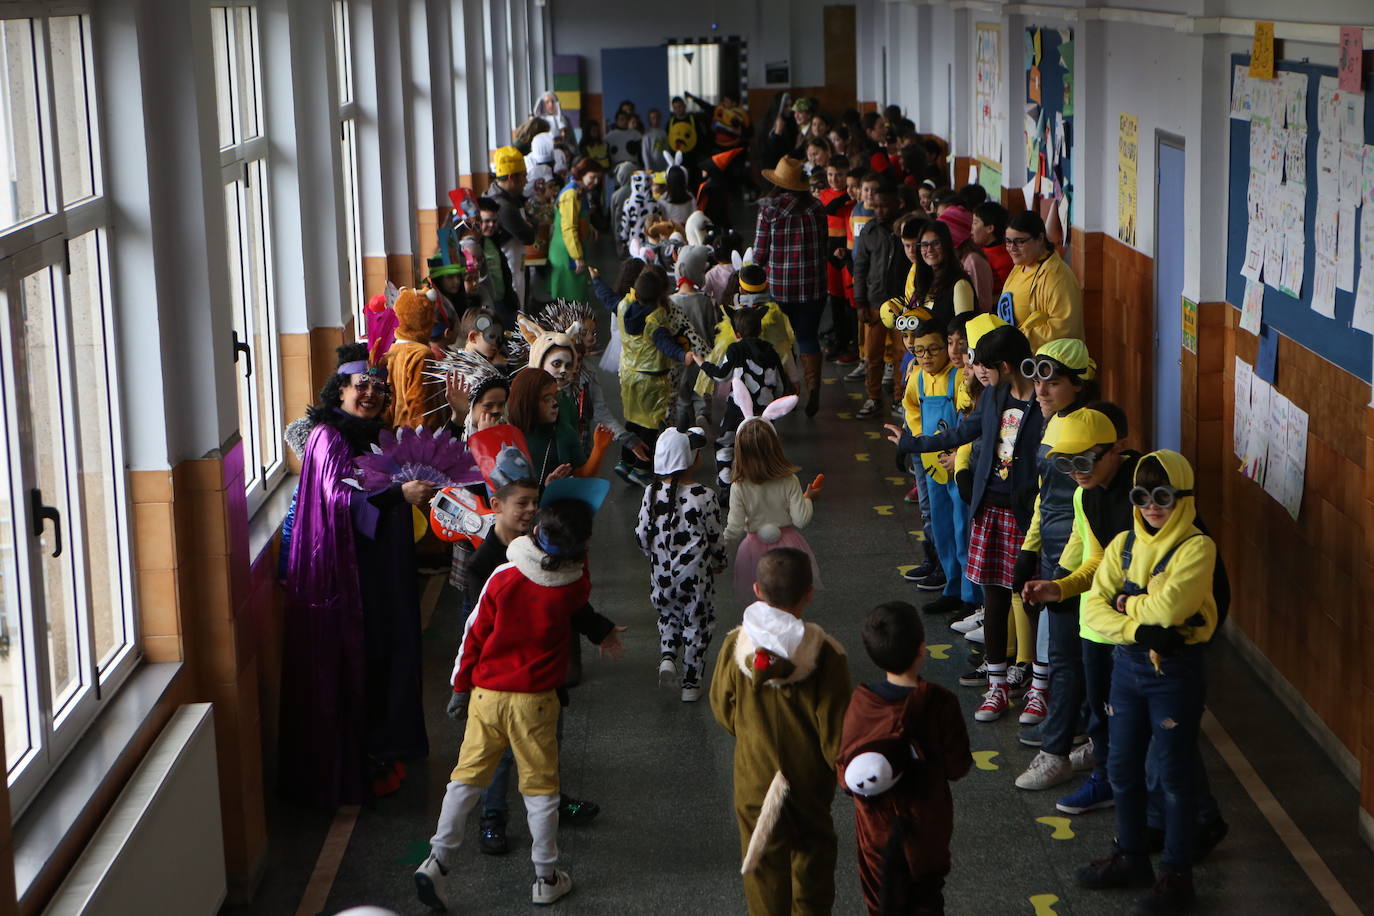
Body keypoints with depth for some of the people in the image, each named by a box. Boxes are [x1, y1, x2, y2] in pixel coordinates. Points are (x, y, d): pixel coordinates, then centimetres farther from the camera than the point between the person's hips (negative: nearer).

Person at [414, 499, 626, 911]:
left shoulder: (503, 578, -9)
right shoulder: (574, 586, -9)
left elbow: (475, 634, -2)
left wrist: (461, 686, 10)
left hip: (486, 694, 1)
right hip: (535, 700, -1)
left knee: (467, 776, 10)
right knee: (540, 785, 10)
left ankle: (437, 859, 3)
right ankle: (546, 877, 18)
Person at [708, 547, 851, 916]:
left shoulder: (735, 646, -16)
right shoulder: (825, 654, -22)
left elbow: (723, 709, -1)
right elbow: (835, 727, -17)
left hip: (755, 779, 1)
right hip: (811, 780, 0)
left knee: (765, 866, 15)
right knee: (814, 849, 22)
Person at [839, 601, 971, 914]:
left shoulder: (860, 702, -16)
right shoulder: (939, 703, -22)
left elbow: (843, 763, -10)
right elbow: (958, 767, -14)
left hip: (875, 823, 1)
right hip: (926, 825, -1)